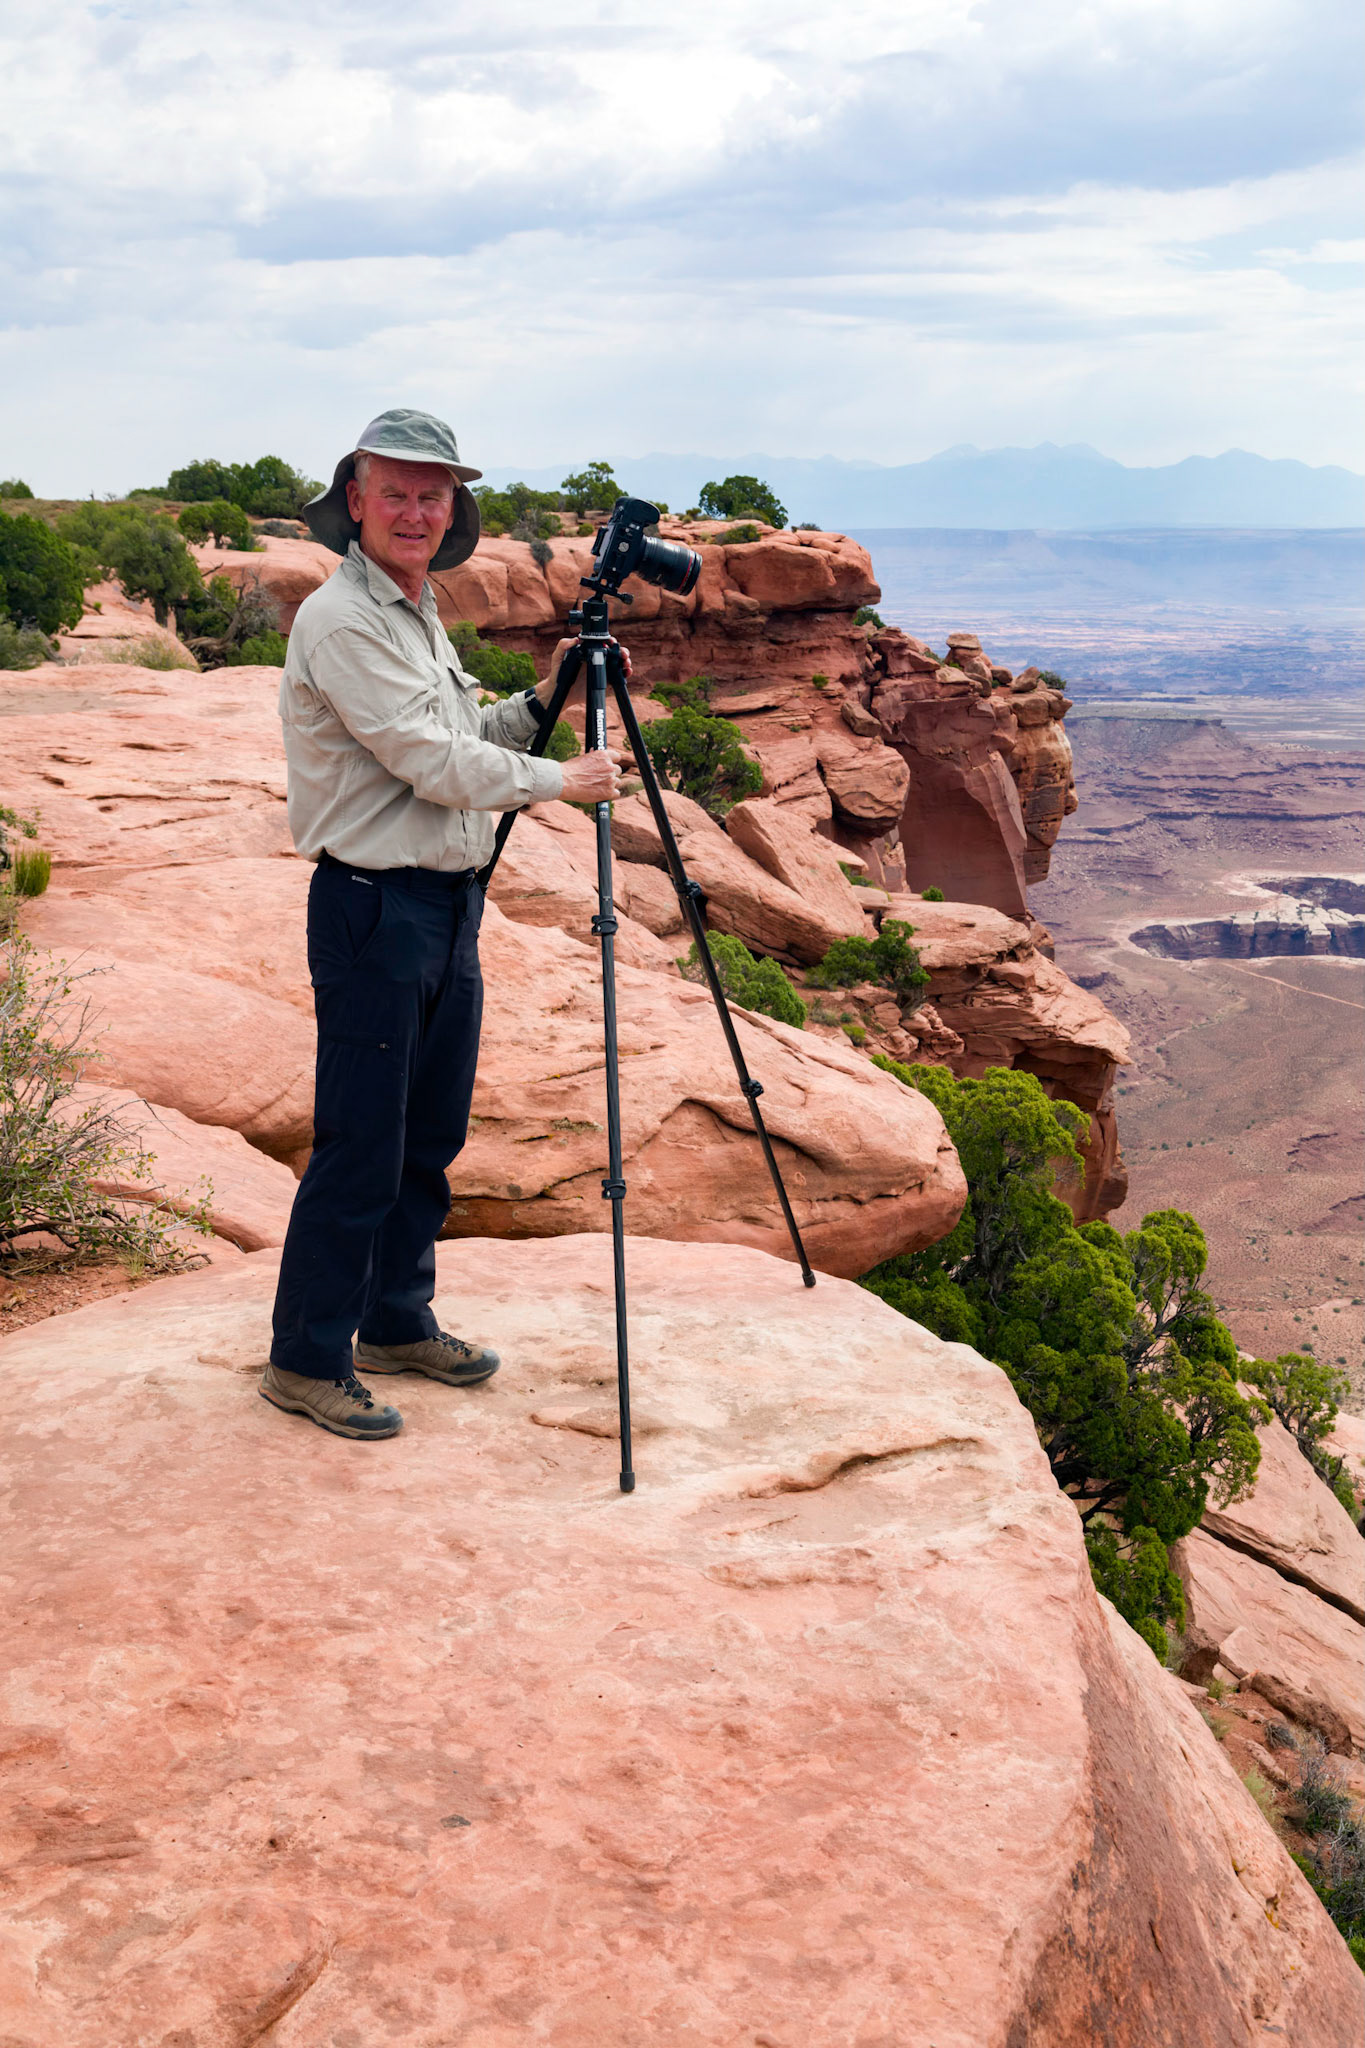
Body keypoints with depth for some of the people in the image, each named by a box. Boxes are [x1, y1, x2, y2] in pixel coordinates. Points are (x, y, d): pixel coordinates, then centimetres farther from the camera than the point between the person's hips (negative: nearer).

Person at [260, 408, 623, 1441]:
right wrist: (561, 779, -9)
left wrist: (539, 701, 8)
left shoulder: (420, 613, 16)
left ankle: (398, 1324, 29)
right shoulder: (340, 621, -15)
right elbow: (433, 764, -19)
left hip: (450, 903, 9)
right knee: (359, 1149, -4)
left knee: (431, 1136, 15)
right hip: (374, 908, -9)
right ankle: (307, 1360, 8)